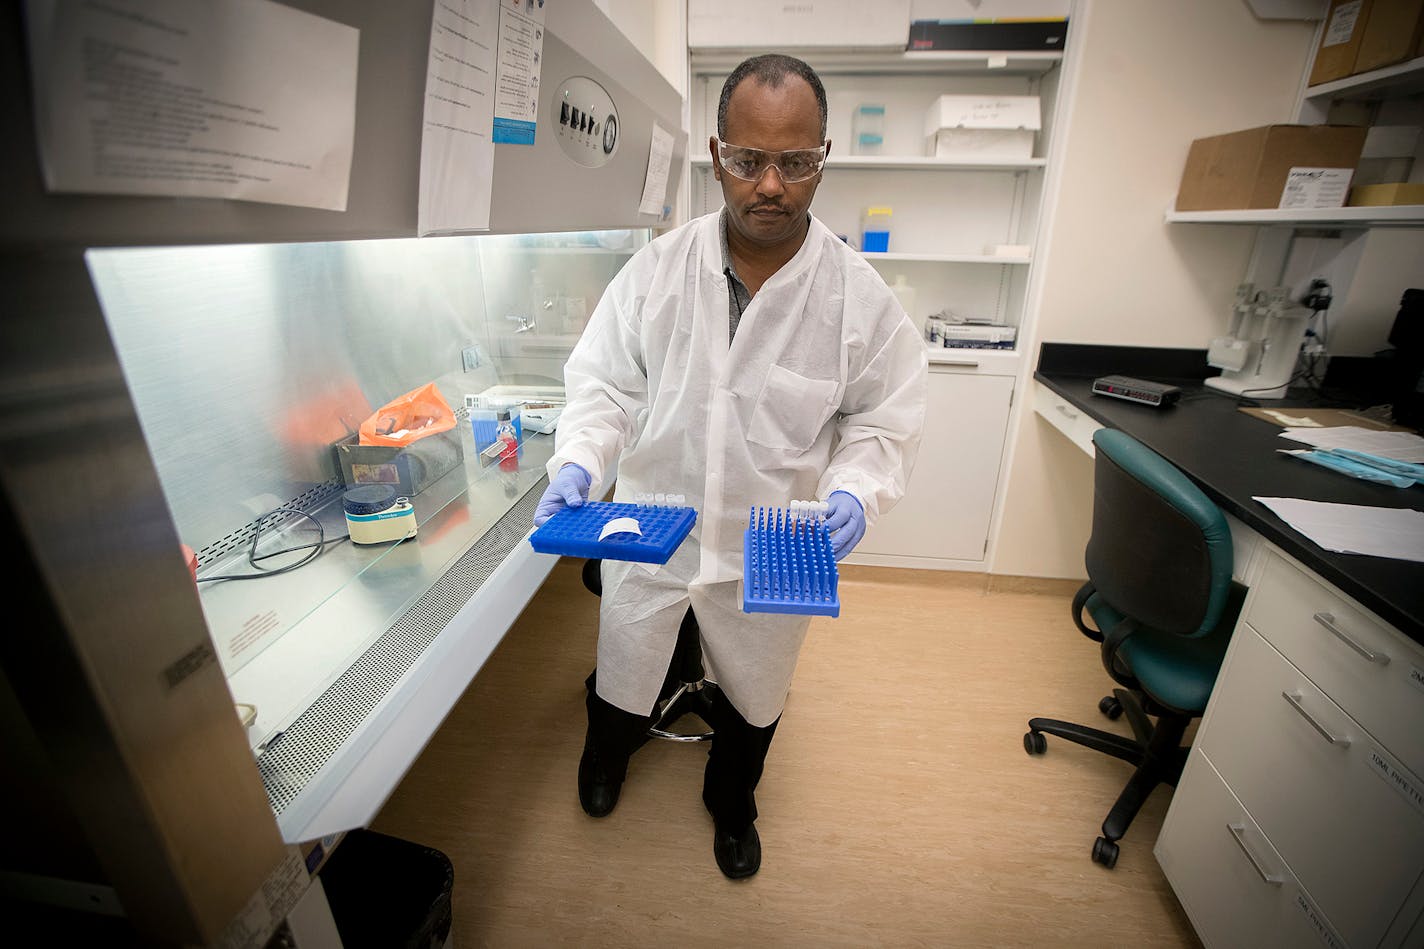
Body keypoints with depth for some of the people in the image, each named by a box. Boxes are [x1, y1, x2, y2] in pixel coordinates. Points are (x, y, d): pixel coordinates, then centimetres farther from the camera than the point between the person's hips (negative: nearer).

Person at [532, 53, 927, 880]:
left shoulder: (859, 294, -11)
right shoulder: (657, 267, -9)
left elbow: (883, 421, -4)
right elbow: (605, 383, -5)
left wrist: (855, 491, -23)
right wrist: (578, 462, -22)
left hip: (773, 551, 0)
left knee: (754, 696, 24)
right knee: (624, 673, 24)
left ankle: (732, 802, 58)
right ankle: (610, 749, 63)